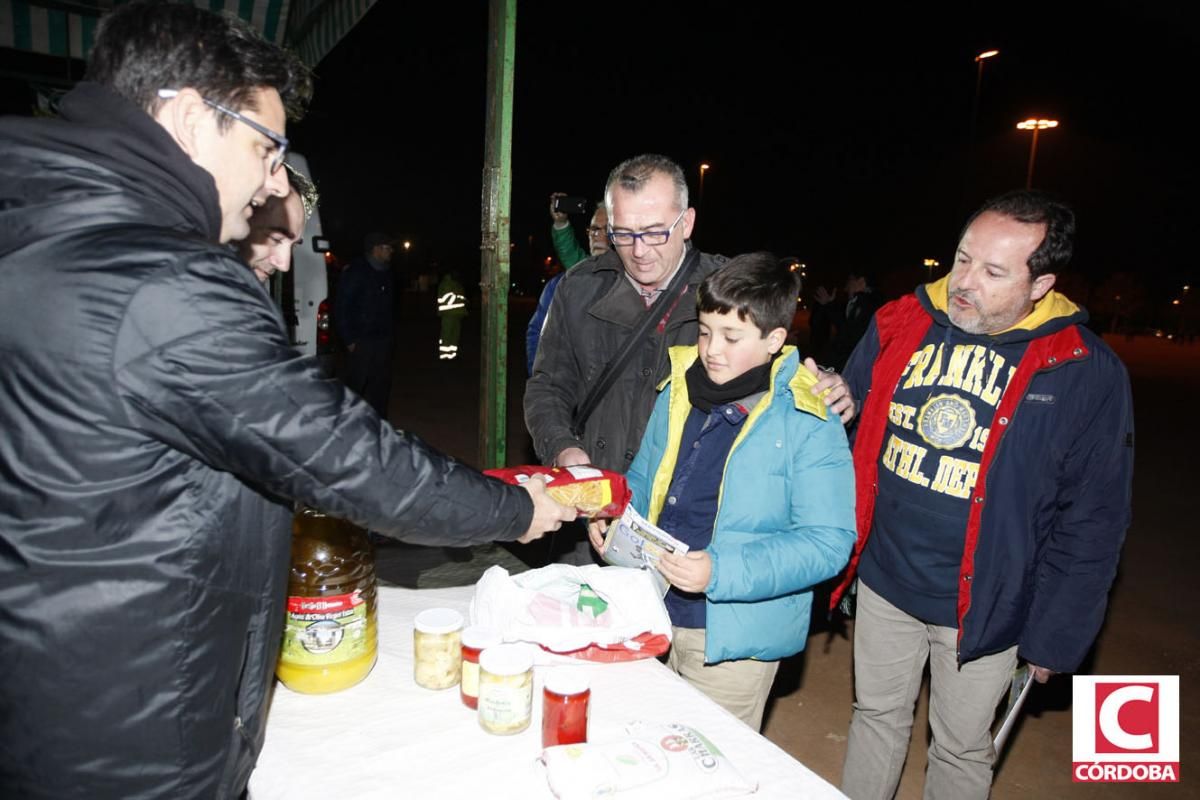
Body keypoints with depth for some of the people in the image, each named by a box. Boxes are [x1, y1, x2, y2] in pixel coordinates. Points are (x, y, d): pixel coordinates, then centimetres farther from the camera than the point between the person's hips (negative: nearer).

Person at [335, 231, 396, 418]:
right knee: (356, 385, -1)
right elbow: (340, 309, -11)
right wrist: (349, 340, -14)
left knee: (381, 385, 11)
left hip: (383, 340, 7)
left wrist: (391, 335, 9)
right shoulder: (355, 273, -10)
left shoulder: (386, 274, 12)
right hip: (361, 341, -7)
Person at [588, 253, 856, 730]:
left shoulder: (809, 425, -15)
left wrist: (722, 570, -27)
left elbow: (828, 542, -18)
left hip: (734, 640, -5)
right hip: (654, 617, 6)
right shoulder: (680, 393, 3)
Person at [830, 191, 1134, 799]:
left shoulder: (1086, 373, -13)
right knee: (877, 716, 23)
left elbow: (1092, 521, -9)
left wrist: (1054, 635, -6)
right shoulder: (900, 325, -5)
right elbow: (855, 432, 8)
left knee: (961, 750, 19)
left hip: (983, 608, -2)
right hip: (883, 582, 3)